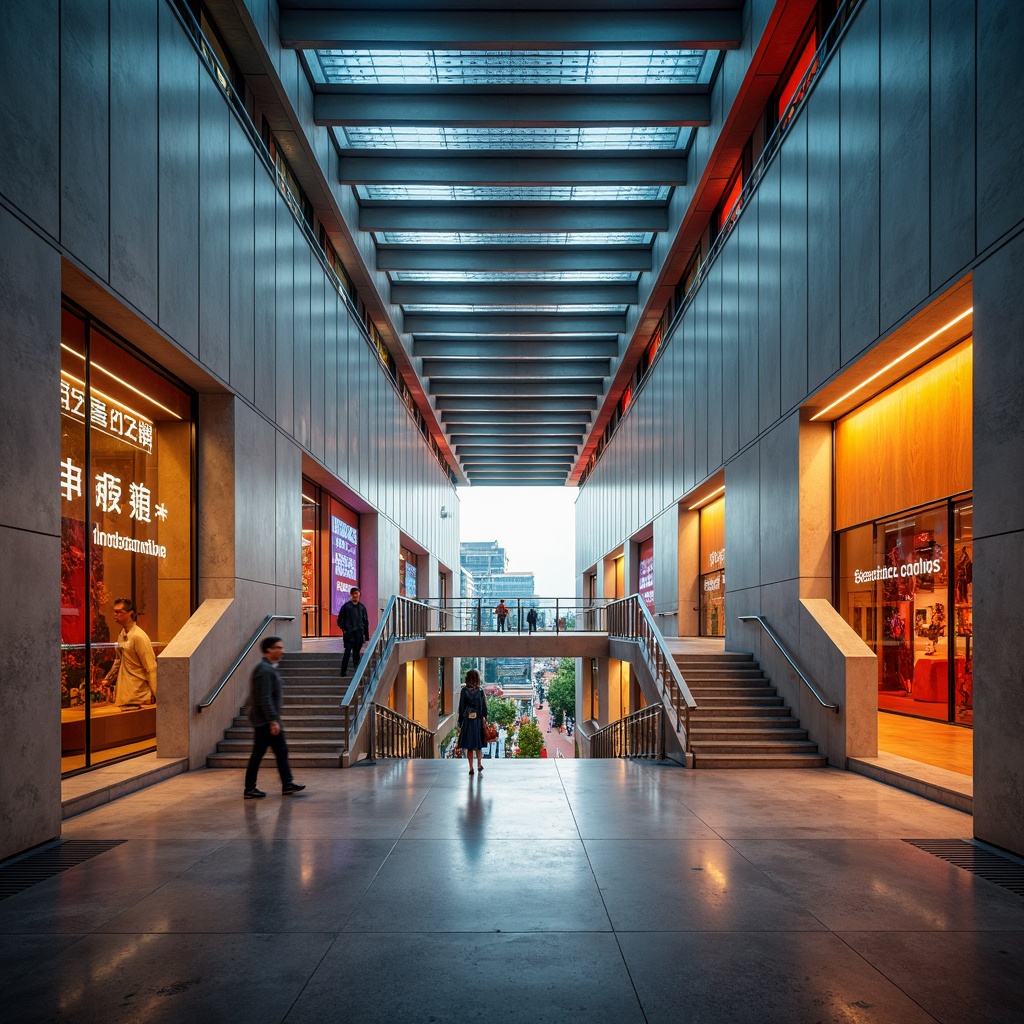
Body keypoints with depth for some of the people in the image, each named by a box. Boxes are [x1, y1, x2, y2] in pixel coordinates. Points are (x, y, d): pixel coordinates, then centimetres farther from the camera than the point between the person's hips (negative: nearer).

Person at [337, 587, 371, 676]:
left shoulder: (362, 607, 11)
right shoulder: (346, 606, 2)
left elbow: (366, 622, 13)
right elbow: (340, 619, 5)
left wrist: (366, 635, 9)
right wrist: (344, 629, -5)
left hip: (359, 634, 3)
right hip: (349, 633, -3)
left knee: (357, 653, 6)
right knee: (347, 652, -8)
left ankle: (356, 671, 11)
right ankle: (343, 672, -4)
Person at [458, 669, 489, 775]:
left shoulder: (464, 691, -6)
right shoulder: (480, 691, -2)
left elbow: (461, 707, -4)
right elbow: (484, 707, -2)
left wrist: (460, 723, 1)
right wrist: (484, 719, 5)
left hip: (467, 721, -1)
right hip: (478, 721, 1)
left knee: (469, 746, 7)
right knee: (479, 744, 15)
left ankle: (471, 768, 6)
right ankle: (479, 763, 1)